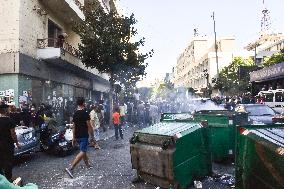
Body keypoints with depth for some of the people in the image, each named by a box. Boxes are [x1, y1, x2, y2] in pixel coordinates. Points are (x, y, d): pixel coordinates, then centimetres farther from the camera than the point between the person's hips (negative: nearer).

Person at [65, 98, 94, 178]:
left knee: (83, 150, 20)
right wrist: (92, 136, -3)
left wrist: (74, 138, 17)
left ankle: (88, 164, 34)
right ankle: (70, 168, -15)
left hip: (77, 136, 8)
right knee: (82, 152, -6)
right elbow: (89, 126, -13)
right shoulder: (85, 113, -14)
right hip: (84, 136, -8)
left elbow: (74, 127, 11)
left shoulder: (75, 114, 7)